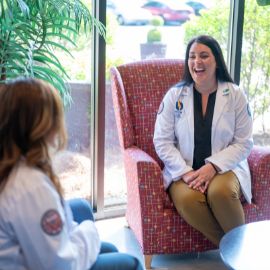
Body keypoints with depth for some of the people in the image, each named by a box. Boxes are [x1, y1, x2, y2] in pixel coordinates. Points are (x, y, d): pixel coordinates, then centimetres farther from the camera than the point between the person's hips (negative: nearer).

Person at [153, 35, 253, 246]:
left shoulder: (235, 95, 2)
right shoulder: (174, 95, 4)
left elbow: (244, 143, 0)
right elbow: (162, 142, 1)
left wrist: (213, 167, -15)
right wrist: (185, 172, -14)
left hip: (224, 168, -1)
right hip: (183, 171, 1)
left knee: (220, 192, -35)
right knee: (187, 199, -32)